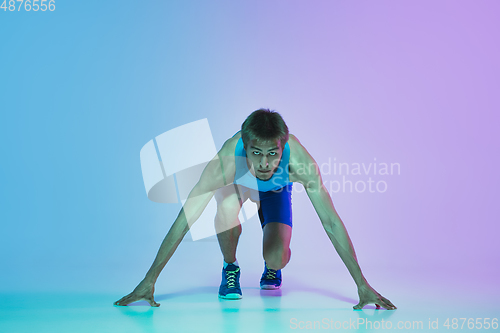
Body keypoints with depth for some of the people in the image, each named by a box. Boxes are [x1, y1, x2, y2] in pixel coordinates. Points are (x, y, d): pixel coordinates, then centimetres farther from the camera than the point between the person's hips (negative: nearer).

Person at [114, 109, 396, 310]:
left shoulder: (299, 160, -43)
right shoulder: (227, 159, -44)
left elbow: (331, 223, -36)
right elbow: (185, 219, -39)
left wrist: (362, 285, -36)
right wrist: (149, 280, -39)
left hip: (276, 190, 0)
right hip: (238, 182, 0)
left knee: (277, 258, -20)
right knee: (228, 205, -36)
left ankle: (272, 270, 19)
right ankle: (230, 268, -6)